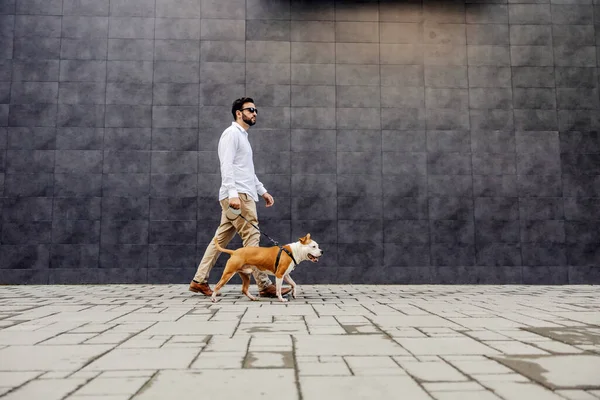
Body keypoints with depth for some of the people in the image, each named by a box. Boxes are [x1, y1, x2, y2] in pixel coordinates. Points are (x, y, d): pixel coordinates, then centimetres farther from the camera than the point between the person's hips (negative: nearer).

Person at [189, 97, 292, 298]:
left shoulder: (242, 135, 26)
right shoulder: (232, 133, -5)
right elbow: (226, 166, -17)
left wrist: (263, 191, 25)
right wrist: (233, 193, -26)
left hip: (243, 195, 10)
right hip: (237, 196, -10)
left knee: (221, 239, 9)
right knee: (252, 237, -9)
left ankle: (199, 280, 13)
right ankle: (265, 285, -6)